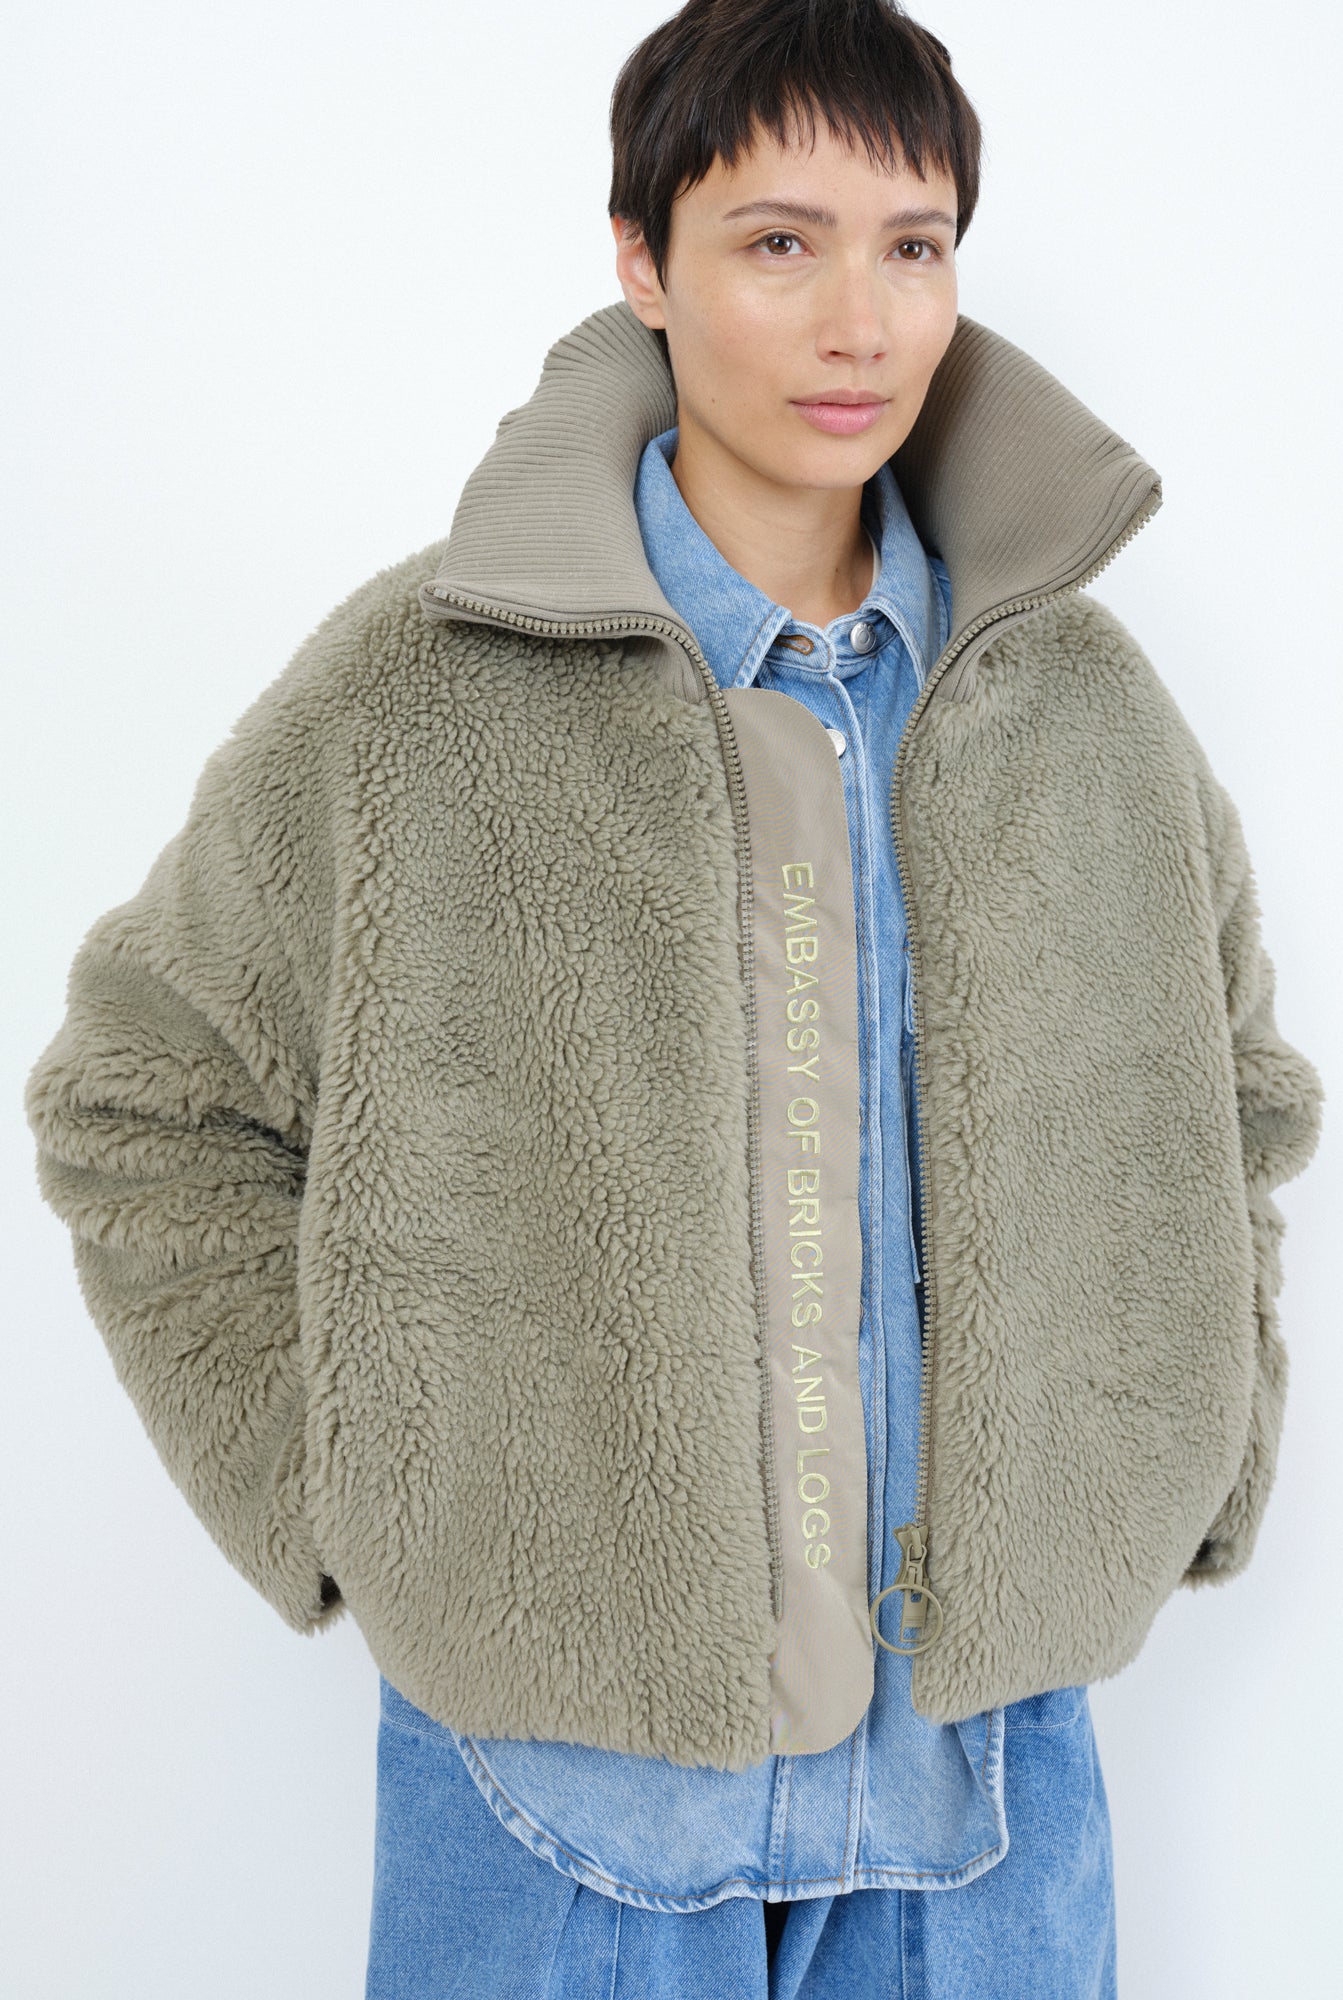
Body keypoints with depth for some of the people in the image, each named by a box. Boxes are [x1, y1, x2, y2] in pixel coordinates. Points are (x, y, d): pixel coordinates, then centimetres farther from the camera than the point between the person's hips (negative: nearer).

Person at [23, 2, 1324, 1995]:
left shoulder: (1083, 703, 1)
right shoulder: (416, 691, -9)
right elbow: (142, 1104, -1)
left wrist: (1165, 1474, 7)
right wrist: (345, 1506, -7)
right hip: (567, 1766, -2)